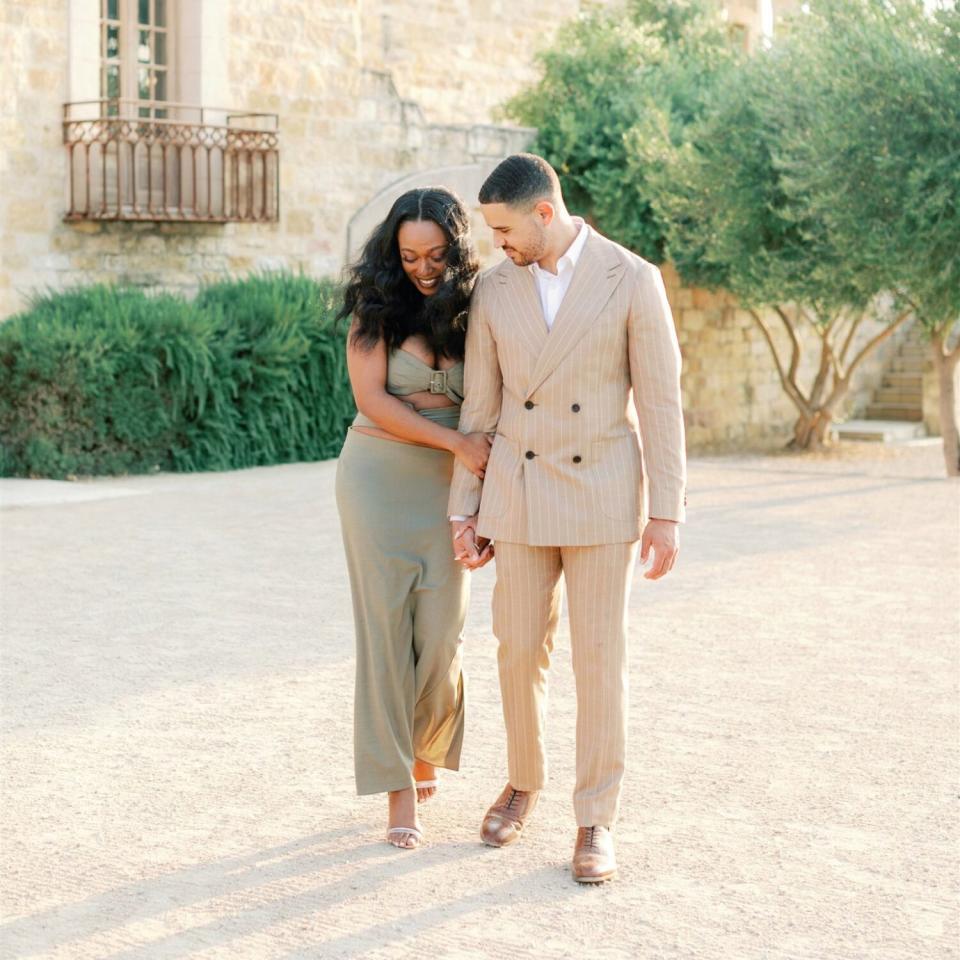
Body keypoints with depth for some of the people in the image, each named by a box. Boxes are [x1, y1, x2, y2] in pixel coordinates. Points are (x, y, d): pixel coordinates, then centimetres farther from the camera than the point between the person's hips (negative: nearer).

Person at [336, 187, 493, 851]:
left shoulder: (475, 310, 2)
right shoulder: (377, 306, -2)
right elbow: (372, 399, -10)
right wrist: (457, 442, -17)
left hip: (449, 482, 1)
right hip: (379, 473, -1)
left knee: (441, 633, -1)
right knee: (386, 627, -2)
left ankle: (426, 746, 29)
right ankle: (399, 786, 5)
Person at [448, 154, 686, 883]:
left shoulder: (633, 280, -10)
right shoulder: (495, 290, 1)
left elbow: (660, 401, -8)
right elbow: (481, 406, 6)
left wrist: (666, 514, -10)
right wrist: (464, 508, 6)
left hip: (604, 494, -3)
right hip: (522, 493, 3)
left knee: (600, 658, -1)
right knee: (520, 650, 9)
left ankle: (596, 821, 10)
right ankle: (524, 779, 33)